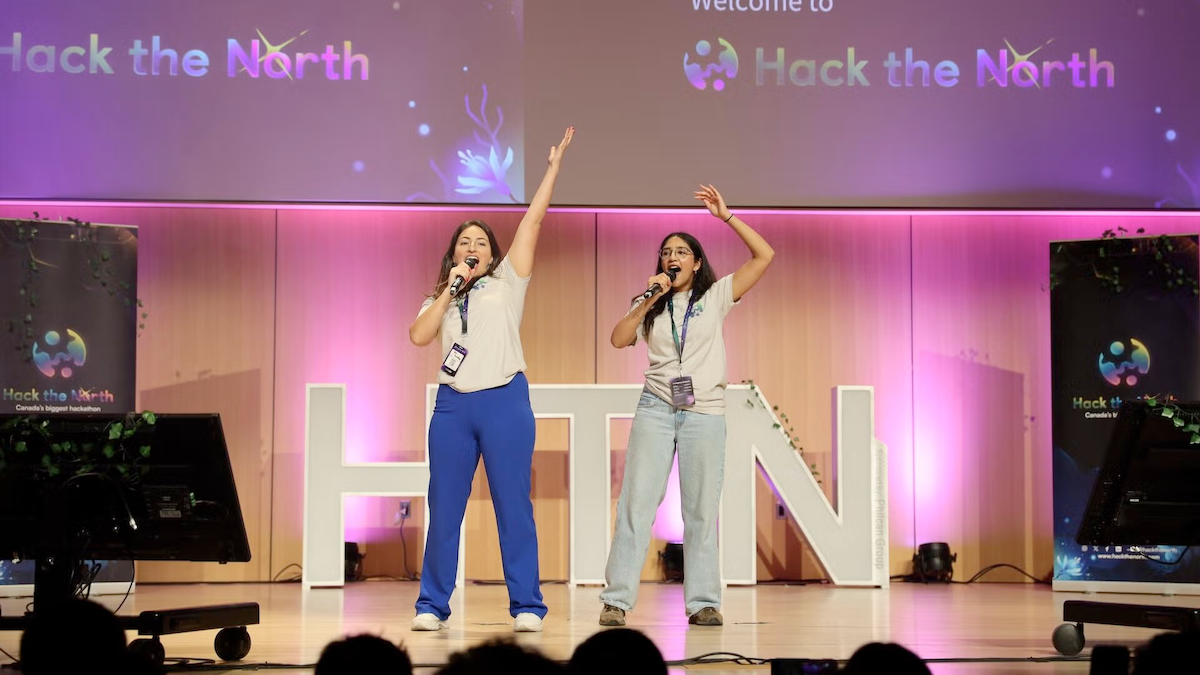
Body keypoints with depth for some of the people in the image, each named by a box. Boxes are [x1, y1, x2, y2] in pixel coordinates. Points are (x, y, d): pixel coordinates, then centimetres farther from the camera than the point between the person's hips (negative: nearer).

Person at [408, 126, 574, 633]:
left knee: (513, 506, -3)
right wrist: (450, 290, -1)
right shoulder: (440, 299, 19)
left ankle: (526, 606, 0)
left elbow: (533, 219, 5)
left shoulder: (507, 282, 11)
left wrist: (553, 168, 1)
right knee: (444, 509, 3)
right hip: (453, 405, 3)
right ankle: (432, 605, 9)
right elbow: (418, 336, 0)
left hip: (504, 402, -3)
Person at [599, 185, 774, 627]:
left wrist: (726, 216, -4)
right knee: (636, 503, -4)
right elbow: (619, 340, -1)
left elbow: (764, 256, -1)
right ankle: (617, 599, -4)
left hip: (705, 413, -1)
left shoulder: (716, 296, 7)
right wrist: (647, 302, -10)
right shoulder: (651, 305, 14)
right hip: (656, 409, 2)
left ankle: (702, 602, 3)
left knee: (702, 511, -1)